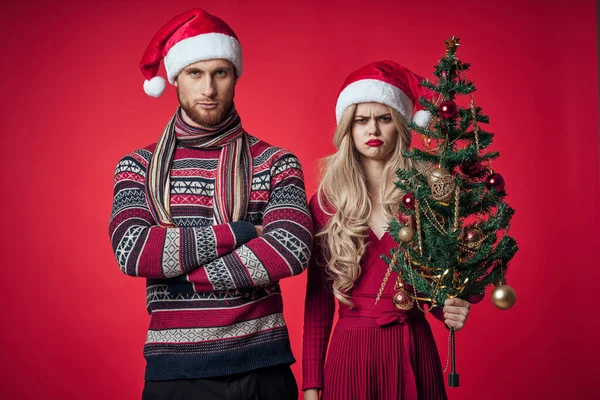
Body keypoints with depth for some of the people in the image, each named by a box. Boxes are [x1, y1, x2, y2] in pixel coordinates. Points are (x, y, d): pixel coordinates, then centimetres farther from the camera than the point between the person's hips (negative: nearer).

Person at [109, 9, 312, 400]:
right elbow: (131, 251, -13)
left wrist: (180, 273, -14)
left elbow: (293, 250, -16)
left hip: (263, 366, 0)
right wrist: (239, 232, -14)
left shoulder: (275, 163, 1)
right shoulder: (138, 166, 4)